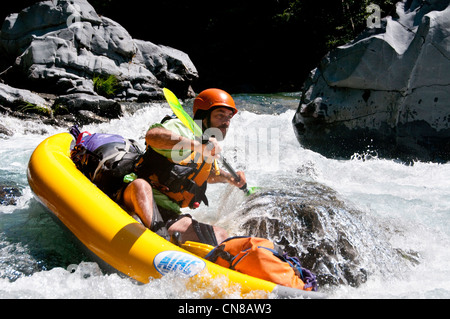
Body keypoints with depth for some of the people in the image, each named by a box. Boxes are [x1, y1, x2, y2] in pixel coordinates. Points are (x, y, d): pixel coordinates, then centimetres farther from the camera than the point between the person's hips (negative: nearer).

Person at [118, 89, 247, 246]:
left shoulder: (210, 152, 19)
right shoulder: (181, 128, -7)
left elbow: (211, 175, 43)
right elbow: (152, 136, -32)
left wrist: (228, 177, 22)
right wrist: (198, 144, -40)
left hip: (168, 217, 7)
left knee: (220, 235, -8)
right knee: (141, 184, -39)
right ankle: (158, 233, -61)